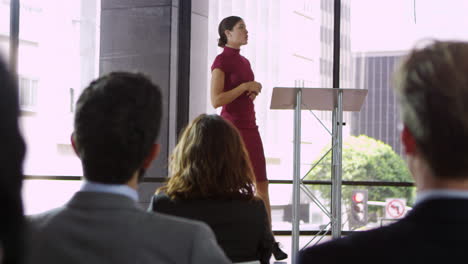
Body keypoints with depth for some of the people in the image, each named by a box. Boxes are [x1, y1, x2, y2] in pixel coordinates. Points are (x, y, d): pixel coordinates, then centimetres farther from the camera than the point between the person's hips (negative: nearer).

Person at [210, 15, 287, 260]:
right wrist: (246, 85, -14)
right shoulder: (221, 61, -8)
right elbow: (216, 100, -16)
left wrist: (255, 91, 2)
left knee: (262, 185, 6)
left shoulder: (244, 61, 16)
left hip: (250, 128, 8)